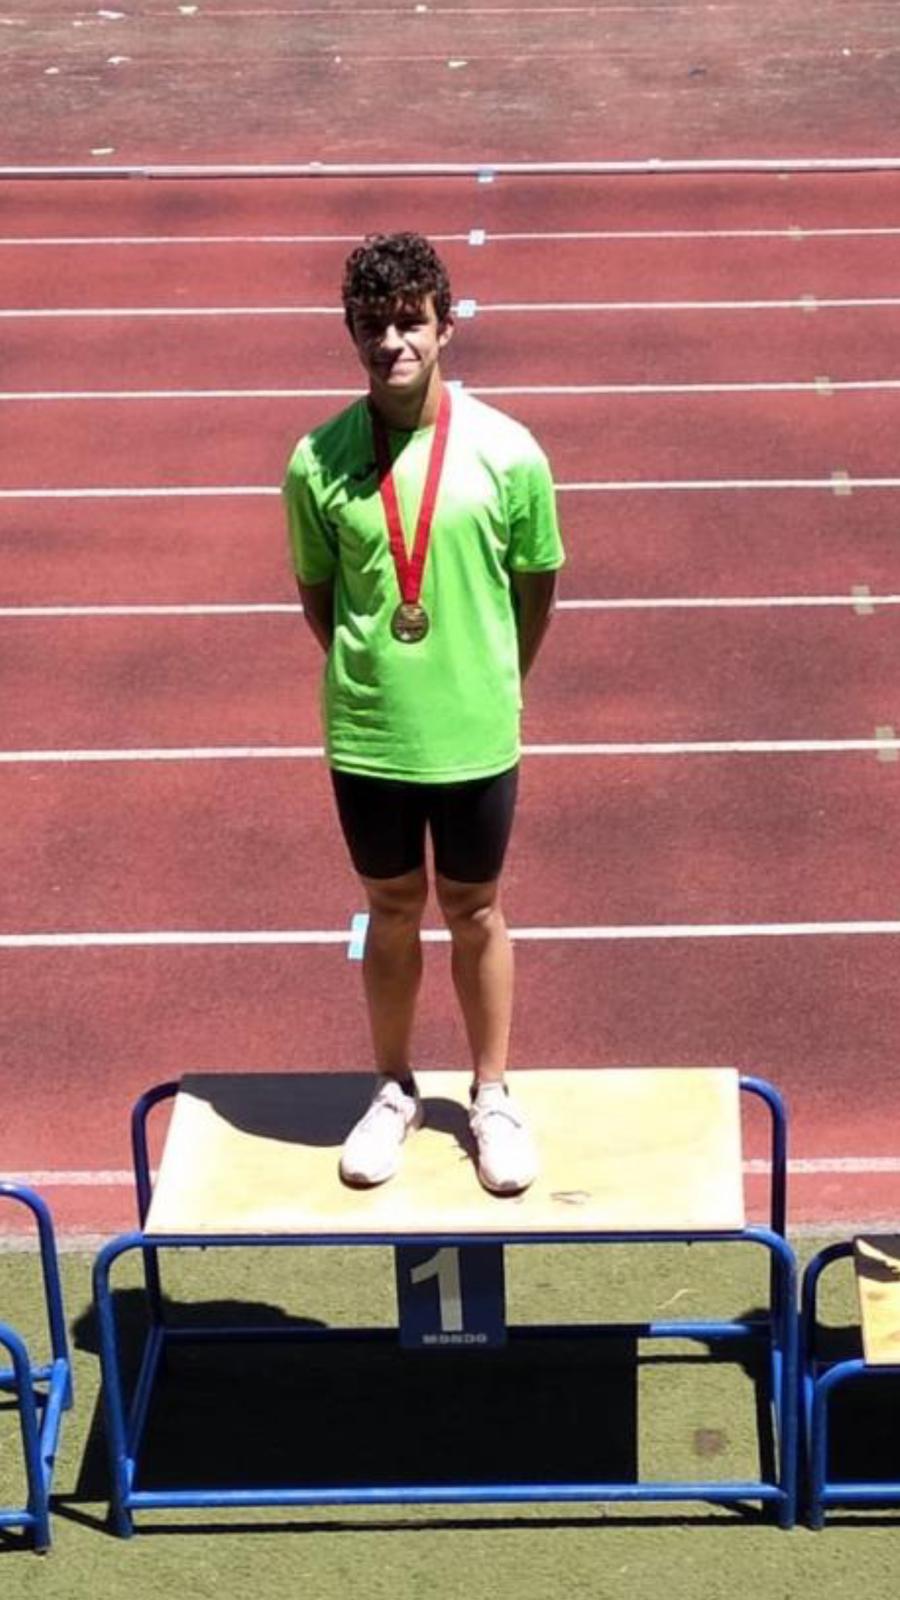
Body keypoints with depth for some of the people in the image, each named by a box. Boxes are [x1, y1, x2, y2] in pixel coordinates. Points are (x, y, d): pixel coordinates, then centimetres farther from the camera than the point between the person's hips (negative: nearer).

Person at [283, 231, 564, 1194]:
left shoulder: (506, 452, -12)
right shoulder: (318, 463, -9)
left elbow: (536, 585, 1)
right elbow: (315, 590, 5)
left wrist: (490, 685, 7)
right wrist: (367, 674, 7)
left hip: (475, 735, -1)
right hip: (367, 736, 1)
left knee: (474, 912, 15)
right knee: (393, 912, 17)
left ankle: (492, 1096, 33)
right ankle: (394, 1091, 36)